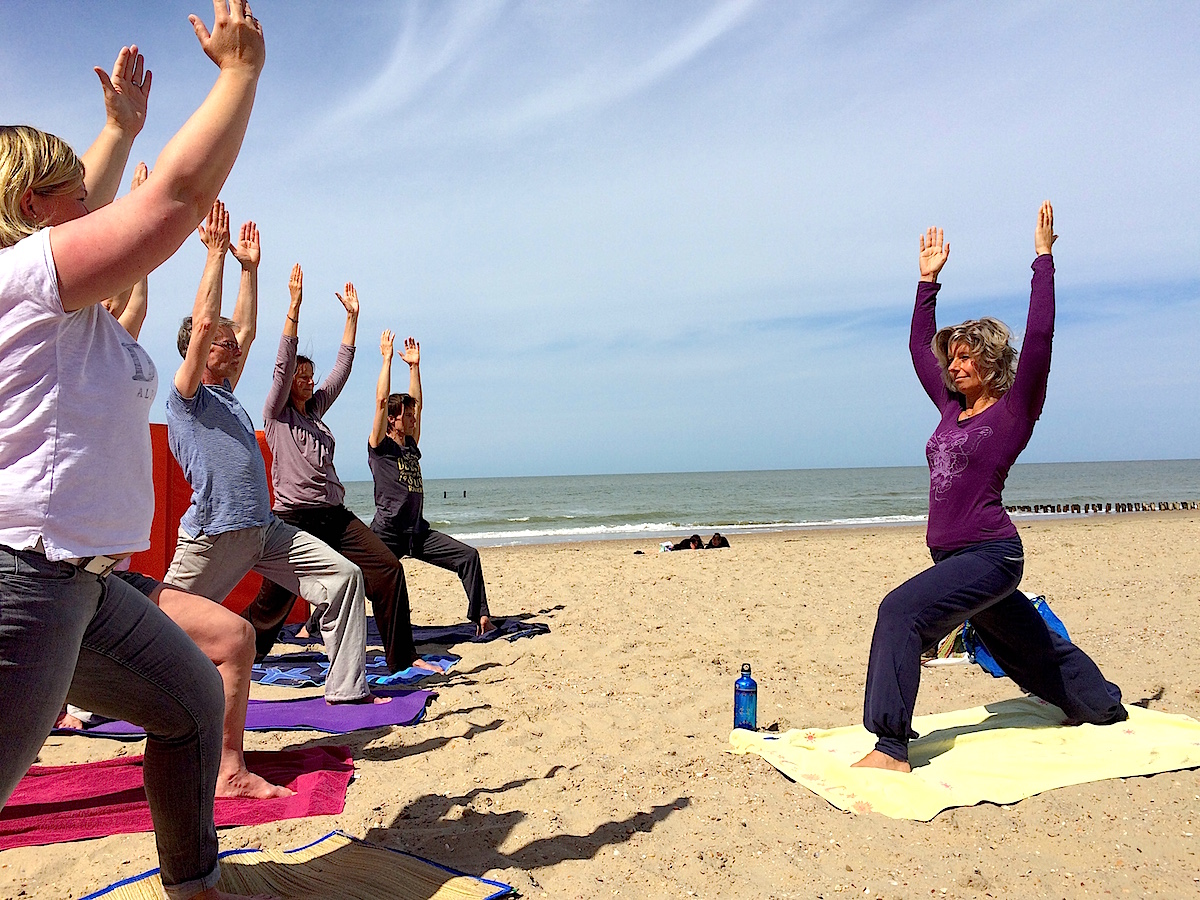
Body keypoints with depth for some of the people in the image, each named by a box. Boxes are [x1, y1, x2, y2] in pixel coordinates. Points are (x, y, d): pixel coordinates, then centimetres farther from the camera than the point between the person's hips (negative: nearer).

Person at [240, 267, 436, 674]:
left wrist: (352, 316, 13)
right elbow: (283, 365, -10)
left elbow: (342, 368, 16)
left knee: (388, 569, -8)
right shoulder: (275, 414, 2)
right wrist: (295, 306, -17)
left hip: (335, 516, 6)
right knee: (274, 601, 1)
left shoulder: (316, 409, 18)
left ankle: (402, 658, -3)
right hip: (295, 517, -5)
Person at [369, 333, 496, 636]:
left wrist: (414, 365, 22)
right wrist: (387, 358, -10)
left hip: (418, 532, 7)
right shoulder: (380, 447, -3)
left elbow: (417, 403, 22)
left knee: (468, 556, -3)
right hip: (387, 533, -7)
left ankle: (480, 617, 0)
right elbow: (381, 401, -13)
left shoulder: (410, 446, 16)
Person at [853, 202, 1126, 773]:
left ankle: (891, 749, -26)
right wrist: (928, 281, 20)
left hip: (990, 554, -8)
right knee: (1029, 647, 24)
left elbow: (1039, 336, -17)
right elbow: (920, 348, 20)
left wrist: (1043, 260, -14)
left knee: (902, 610, -26)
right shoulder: (952, 409, 12)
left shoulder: (1014, 410, -6)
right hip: (954, 557, 8)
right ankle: (1103, 707, 48)